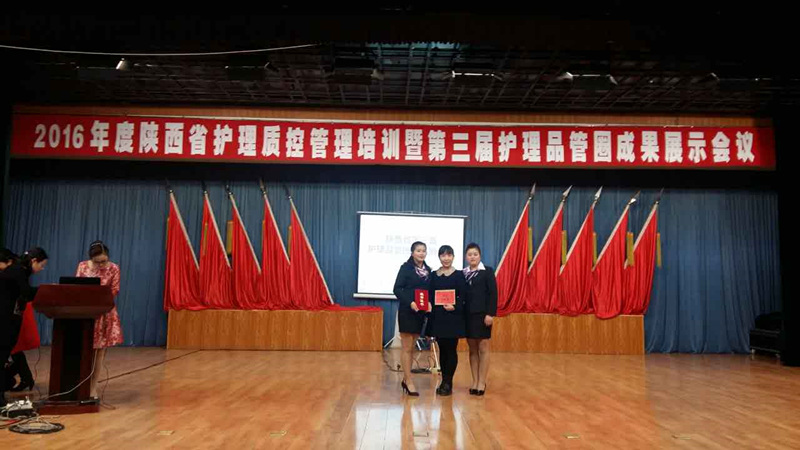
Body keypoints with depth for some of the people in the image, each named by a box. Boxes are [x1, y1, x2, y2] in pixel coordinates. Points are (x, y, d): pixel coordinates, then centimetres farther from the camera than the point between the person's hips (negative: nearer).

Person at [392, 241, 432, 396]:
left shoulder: (427, 270, 10)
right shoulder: (406, 267, -6)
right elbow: (397, 289, -11)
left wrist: (430, 303, -6)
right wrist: (409, 302, -23)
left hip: (420, 312, 6)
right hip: (407, 312, -5)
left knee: (411, 347, 12)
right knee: (407, 348, -1)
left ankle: (406, 379, 22)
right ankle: (409, 382, 5)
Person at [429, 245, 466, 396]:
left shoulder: (459, 275, -1)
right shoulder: (433, 275, 10)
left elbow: (462, 297, -6)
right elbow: (430, 296, 9)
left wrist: (455, 307, -23)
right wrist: (429, 310, -2)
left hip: (453, 317, -4)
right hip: (438, 317, 4)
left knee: (451, 350, 0)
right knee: (442, 349, 9)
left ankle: (448, 383, 7)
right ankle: (444, 381, 19)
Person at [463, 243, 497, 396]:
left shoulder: (488, 271, -1)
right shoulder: (463, 273, 11)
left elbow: (493, 294, -7)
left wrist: (490, 313, -15)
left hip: (482, 314, -4)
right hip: (468, 315, 4)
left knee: (483, 348, 0)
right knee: (472, 349, 8)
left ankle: (482, 382, 7)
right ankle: (475, 381, 15)